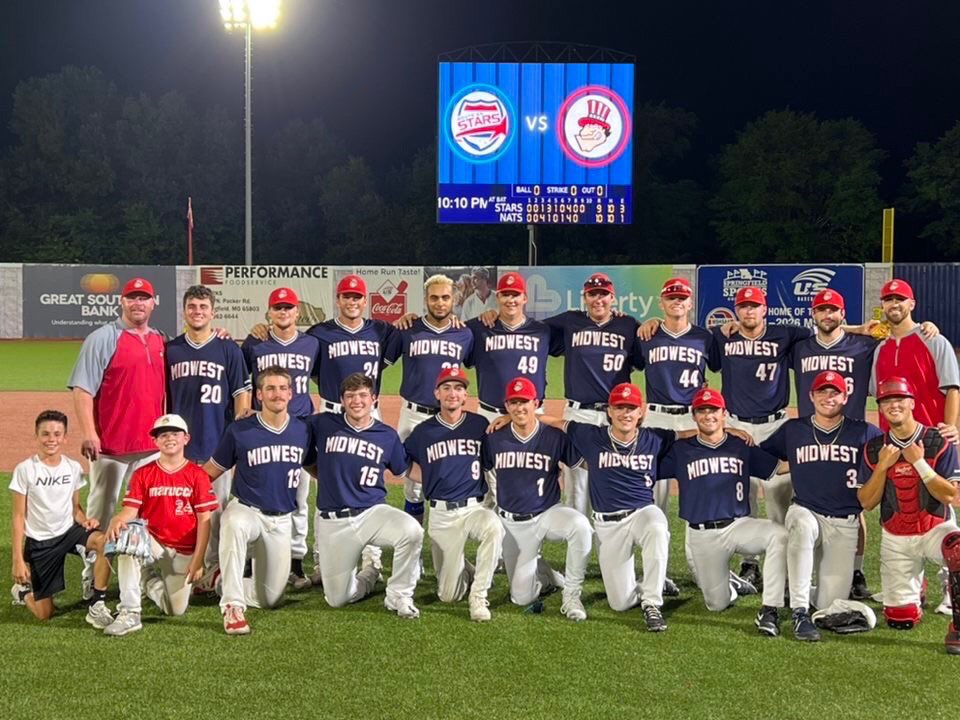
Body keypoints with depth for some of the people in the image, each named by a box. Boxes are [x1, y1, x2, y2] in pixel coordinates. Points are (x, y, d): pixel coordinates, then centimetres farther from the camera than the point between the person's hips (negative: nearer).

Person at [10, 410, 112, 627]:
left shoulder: (73, 468, 1)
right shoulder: (25, 470, -9)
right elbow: (18, 517, -7)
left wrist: (84, 520, -13)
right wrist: (18, 559, -10)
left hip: (69, 531, 2)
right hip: (39, 542, -2)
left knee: (104, 542, -33)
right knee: (44, 614, -1)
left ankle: (96, 606, -19)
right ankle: (23, 591, 35)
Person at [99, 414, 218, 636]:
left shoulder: (198, 475, -2)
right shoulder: (143, 474, 2)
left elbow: (204, 520, -4)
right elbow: (130, 510, -7)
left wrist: (197, 560, -11)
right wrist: (117, 520, -32)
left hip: (184, 552, 0)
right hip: (154, 545, 0)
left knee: (176, 610, -7)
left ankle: (154, 583, 31)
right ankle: (129, 614, -28)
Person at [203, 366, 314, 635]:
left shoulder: (303, 431, 0)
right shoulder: (239, 431, -8)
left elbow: (314, 468, 17)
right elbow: (211, 471, -1)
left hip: (281, 520, 4)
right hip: (245, 509, -3)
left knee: (271, 598, 3)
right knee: (234, 525, -42)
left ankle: (222, 582, 31)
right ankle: (233, 606, -33)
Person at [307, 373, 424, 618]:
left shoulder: (388, 436, 4)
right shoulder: (323, 425, 1)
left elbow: (405, 470, 13)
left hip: (372, 513, 0)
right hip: (332, 522, 0)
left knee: (411, 531, -33)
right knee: (337, 599, 1)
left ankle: (399, 596, -10)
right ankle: (370, 575, 35)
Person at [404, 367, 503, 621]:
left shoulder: (481, 425, 1)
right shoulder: (424, 431, 5)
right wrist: (434, 481, 4)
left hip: (474, 507, -1)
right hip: (441, 514, 1)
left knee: (494, 527, -38)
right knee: (449, 595, -2)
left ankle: (479, 595, -20)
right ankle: (467, 572, 35)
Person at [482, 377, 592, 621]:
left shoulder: (555, 437, -9)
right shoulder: (494, 439, -4)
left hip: (547, 514, -1)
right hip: (511, 523, 2)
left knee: (580, 526, -36)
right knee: (521, 597, -2)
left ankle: (571, 595, -17)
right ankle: (547, 576, 34)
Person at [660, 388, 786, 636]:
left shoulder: (743, 447, 10)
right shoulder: (680, 450, 8)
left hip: (739, 525, 0)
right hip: (701, 536, 0)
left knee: (779, 535, -32)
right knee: (717, 605, 1)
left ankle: (769, 611, -28)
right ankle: (728, 584, 38)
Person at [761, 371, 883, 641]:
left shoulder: (864, 433, 5)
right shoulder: (792, 430, 7)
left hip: (846, 524, 0)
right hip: (806, 513, 0)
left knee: (829, 605, -8)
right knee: (801, 525, -40)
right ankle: (800, 614, -34)